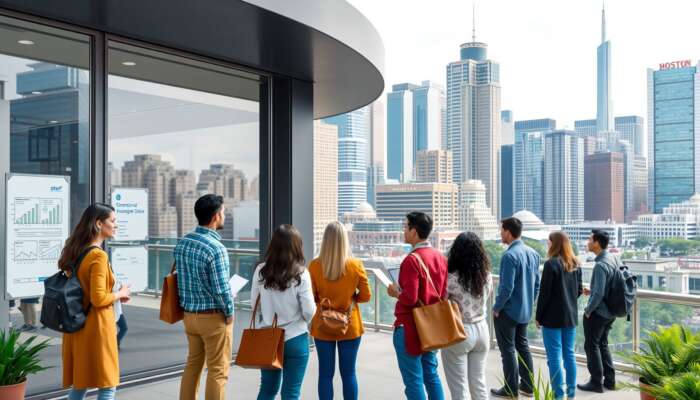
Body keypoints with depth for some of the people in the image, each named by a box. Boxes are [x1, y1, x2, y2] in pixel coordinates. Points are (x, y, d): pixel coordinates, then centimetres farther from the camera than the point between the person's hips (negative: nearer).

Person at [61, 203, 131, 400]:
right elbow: (98, 299, -22)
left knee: (79, 384, 17)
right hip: (96, 325, -9)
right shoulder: (98, 255, -18)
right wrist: (120, 294, -5)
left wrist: (113, 294, 13)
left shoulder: (75, 252, 8)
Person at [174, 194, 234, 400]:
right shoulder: (216, 248, -21)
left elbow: (180, 278, 10)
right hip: (213, 317, -7)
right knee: (217, 371, 4)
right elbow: (222, 289, -21)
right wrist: (229, 313, -6)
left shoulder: (182, 243, 2)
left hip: (189, 314, 7)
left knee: (192, 364, 20)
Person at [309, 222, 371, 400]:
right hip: (350, 326, 0)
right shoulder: (356, 265, -12)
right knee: (348, 373, 10)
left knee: (325, 374, 9)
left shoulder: (314, 265, -11)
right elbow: (365, 296, -4)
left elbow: (311, 298, -5)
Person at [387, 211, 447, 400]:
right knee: (431, 375, 17)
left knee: (413, 381, 1)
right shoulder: (440, 257, 4)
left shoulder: (412, 260, -19)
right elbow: (443, 293, 7)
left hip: (410, 327, -8)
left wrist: (395, 292, -6)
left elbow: (410, 298, -24)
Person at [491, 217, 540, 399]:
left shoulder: (510, 256, -23)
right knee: (523, 346, 18)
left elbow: (507, 288, -24)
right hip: (525, 311, 8)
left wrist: (497, 307, -10)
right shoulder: (533, 253, 3)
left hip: (508, 311, -8)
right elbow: (537, 283, 9)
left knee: (508, 349, 4)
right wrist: (529, 303, 18)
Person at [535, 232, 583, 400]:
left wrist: (538, 316, -6)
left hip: (553, 317, -7)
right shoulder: (575, 264, 6)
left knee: (554, 357, -1)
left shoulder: (551, 264, -15)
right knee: (569, 354, 13)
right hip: (571, 316, 7)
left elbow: (544, 293, -14)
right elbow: (579, 290, 12)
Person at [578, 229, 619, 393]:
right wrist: (592, 291, 10)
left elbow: (599, 294, -26)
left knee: (592, 346, 6)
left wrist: (588, 310, -12)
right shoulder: (614, 259, 2)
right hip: (610, 312, 8)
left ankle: (596, 383, 14)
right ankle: (609, 380, 25)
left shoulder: (600, 265, -25)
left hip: (597, 312, -8)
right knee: (602, 344, 20)